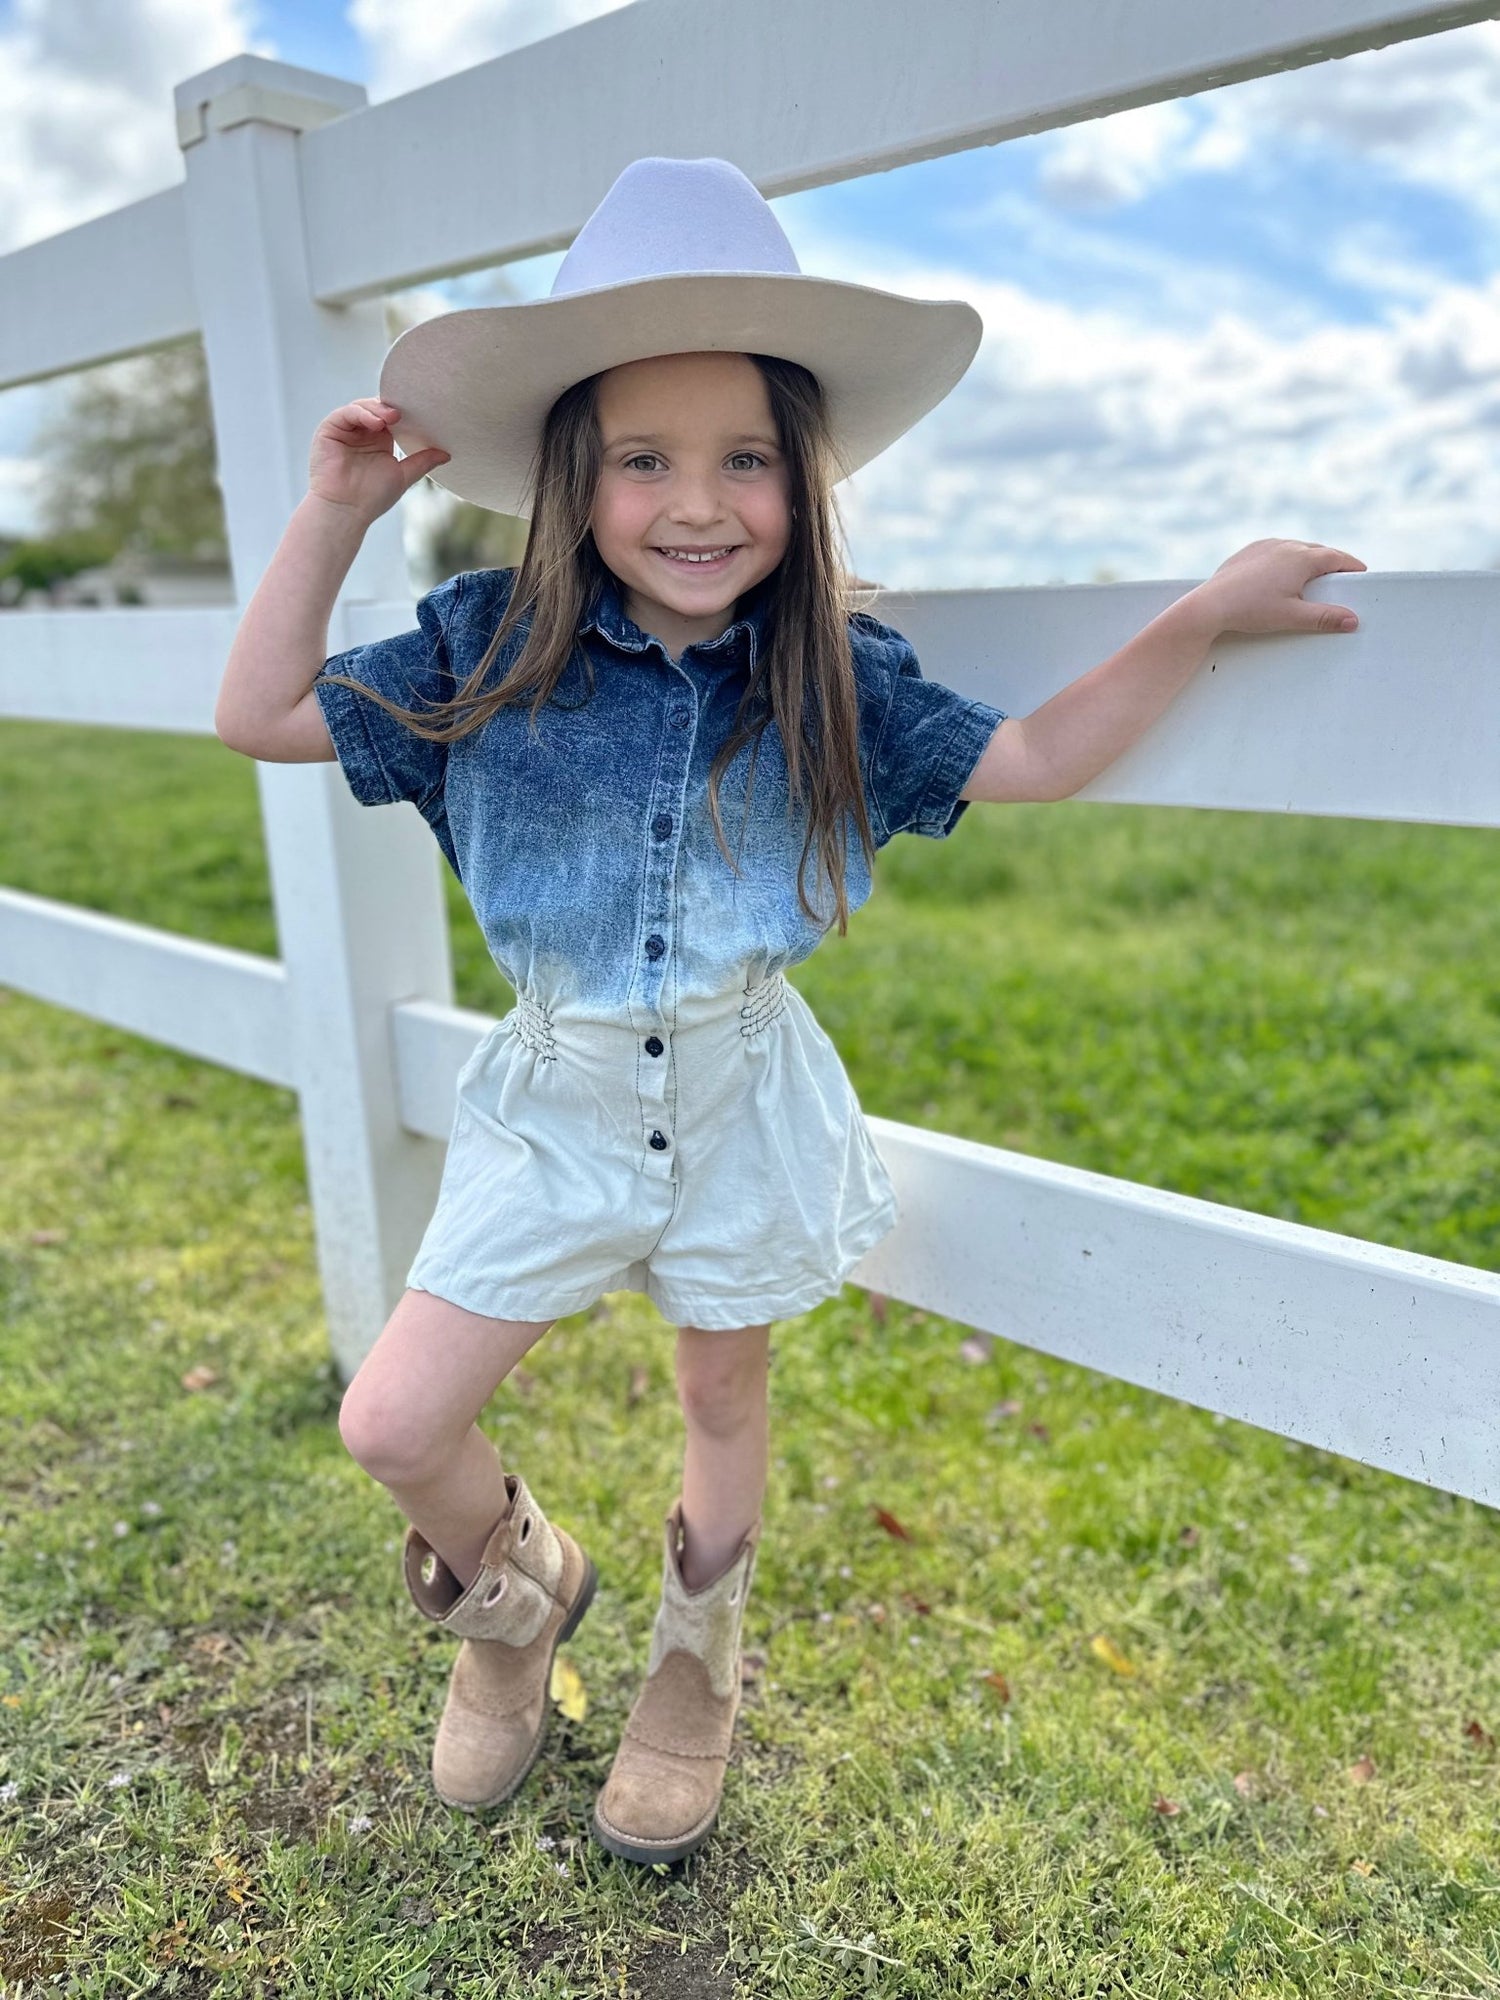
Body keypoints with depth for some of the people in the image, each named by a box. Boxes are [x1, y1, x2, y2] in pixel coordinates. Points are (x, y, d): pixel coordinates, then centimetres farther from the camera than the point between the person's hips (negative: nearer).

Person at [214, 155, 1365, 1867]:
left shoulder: (832, 678, -7)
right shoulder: (488, 654, -9)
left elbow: (1033, 757, 0)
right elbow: (259, 718, -3)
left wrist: (1200, 617, -9)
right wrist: (333, 517, -11)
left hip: (745, 1101, 0)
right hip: (552, 1102, 1)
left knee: (722, 1401, 19)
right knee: (393, 1426, 1)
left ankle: (696, 1660, 50)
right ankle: (522, 1587, 37)